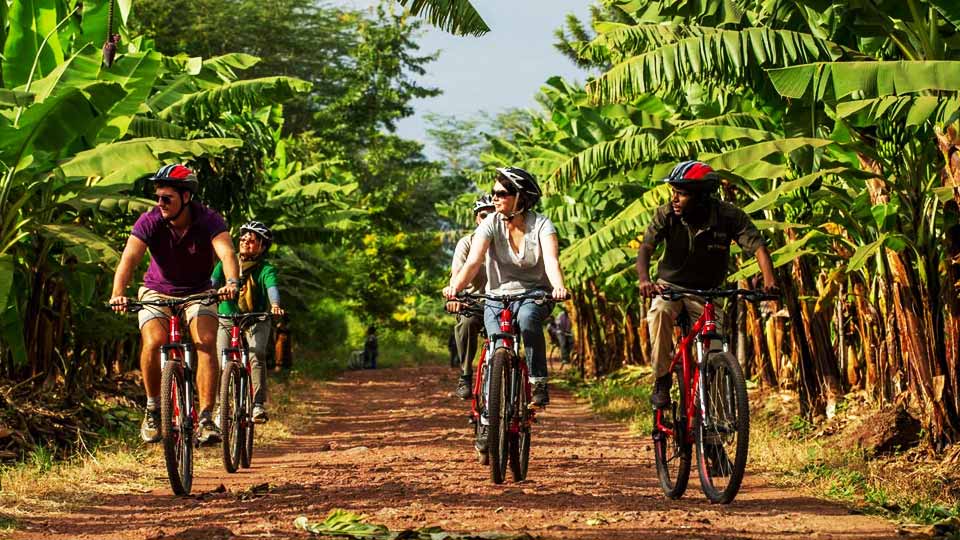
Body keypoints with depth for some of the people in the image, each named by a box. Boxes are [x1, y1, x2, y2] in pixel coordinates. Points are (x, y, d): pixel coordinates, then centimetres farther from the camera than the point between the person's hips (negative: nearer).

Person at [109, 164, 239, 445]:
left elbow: (227, 252, -39)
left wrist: (231, 282, -61)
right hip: (157, 292, 0)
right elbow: (130, 257, -34)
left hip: (198, 292, 0)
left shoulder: (209, 220, -23)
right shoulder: (150, 221, -21)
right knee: (153, 342, -25)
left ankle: (206, 418, -19)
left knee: (207, 343, -23)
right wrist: (118, 294, -52)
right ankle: (153, 407, -3)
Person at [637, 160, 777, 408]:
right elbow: (646, 248, -26)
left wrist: (769, 280, -43)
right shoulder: (666, 214, -17)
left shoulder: (729, 216, -18)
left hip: (707, 292, 0)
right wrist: (644, 279, -46)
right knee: (659, 312, -34)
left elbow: (758, 246, -24)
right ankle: (662, 381, -22)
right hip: (671, 285, 0)